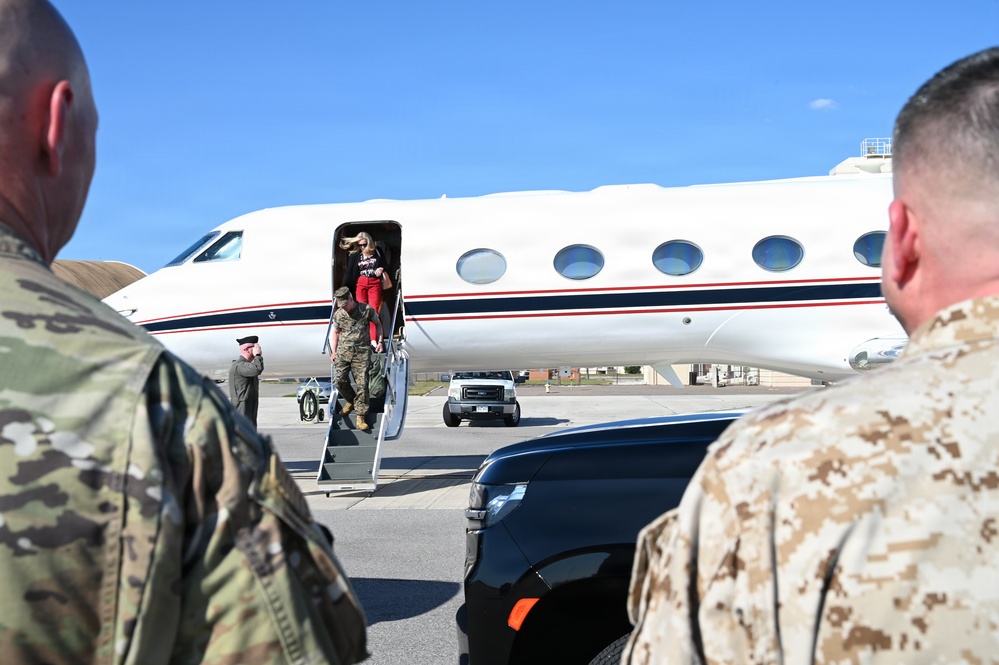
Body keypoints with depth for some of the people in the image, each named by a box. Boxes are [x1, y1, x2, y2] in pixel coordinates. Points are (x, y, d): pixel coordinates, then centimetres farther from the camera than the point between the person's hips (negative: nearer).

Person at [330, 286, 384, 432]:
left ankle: (360, 417, -3)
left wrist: (379, 341, 7)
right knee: (339, 380, -11)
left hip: (362, 352, -2)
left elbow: (377, 323, 15)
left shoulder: (366, 310, 0)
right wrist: (333, 351, 15)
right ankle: (350, 401, 19)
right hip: (343, 351, 2)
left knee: (362, 384, -8)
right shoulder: (338, 314, 7)